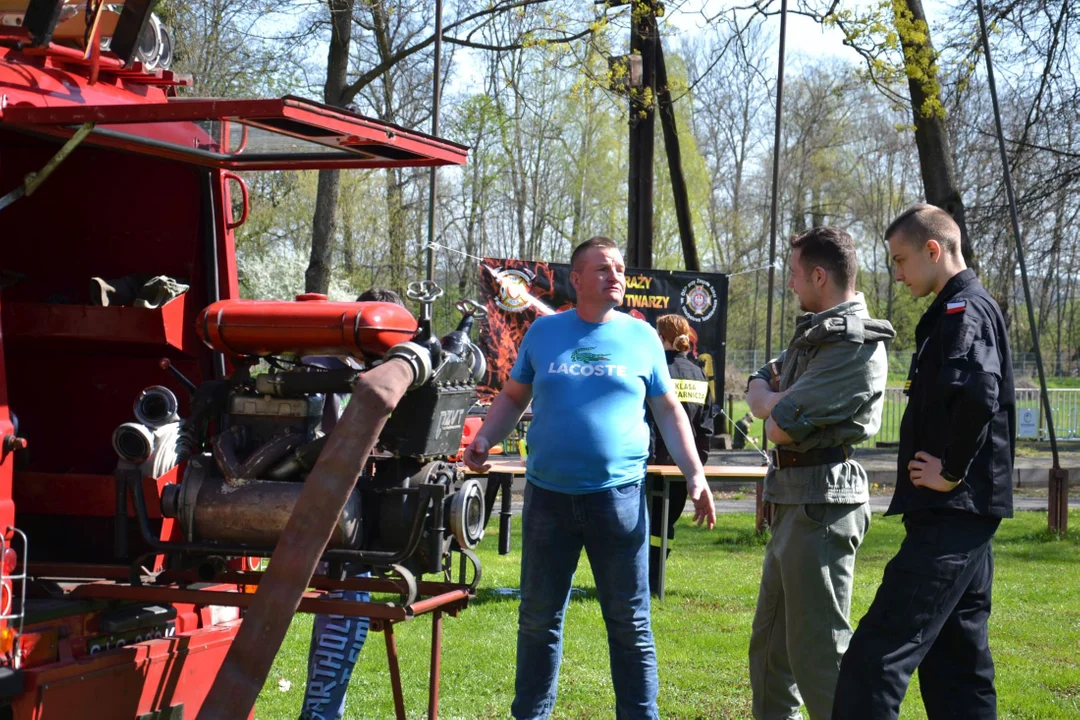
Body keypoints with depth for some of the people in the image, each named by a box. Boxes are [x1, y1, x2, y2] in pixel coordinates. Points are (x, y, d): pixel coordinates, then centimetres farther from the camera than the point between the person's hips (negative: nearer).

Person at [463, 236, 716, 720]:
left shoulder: (642, 337, 4)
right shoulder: (544, 331, 5)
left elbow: (669, 411, 9)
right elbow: (513, 396, 14)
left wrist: (695, 476, 1)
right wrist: (484, 439, -4)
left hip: (619, 495, -1)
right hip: (548, 495, 1)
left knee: (629, 621, 5)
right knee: (538, 619, 10)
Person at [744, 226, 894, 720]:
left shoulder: (856, 345, -17)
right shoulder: (815, 331, 15)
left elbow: (782, 427, -20)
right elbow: (757, 389, 15)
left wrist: (775, 406, 2)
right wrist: (781, 400, -7)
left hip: (822, 503, -10)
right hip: (792, 503, 10)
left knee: (817, 649, -10)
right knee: (770, 642, 18)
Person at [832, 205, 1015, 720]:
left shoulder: (963, 311, -12)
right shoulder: (960, 311, 19)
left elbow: (978, 393, -30)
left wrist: (951, 473, -20)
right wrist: (954, 472, 11)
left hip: (949, 517, -11)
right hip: (965, 519, 11)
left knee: (875, 659, -14)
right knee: (956, 663, 14)